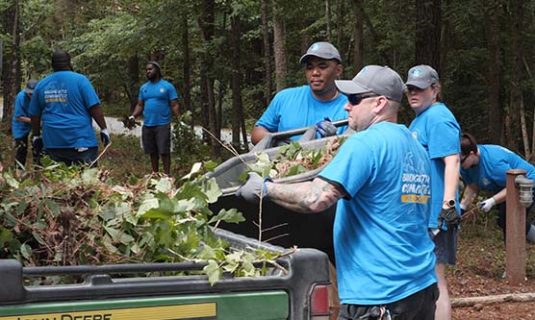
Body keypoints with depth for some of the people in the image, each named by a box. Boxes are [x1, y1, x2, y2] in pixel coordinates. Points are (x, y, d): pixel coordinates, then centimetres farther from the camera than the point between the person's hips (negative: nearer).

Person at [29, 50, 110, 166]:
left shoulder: (41, 85, 11)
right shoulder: (79, 79, -3)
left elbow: (35, 115, 14)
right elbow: (94, 107, -8)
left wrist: (36, 136, 23)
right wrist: (104, 129, -2)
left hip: (52, 141, 4)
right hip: (80, 139, -4)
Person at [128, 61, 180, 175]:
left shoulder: (167, 86, -2)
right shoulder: (144, 87, 13)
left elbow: (174, 105, -5)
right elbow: (140, 105, 14)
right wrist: (133, 116, -4)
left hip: (162, 125, -5)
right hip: (147, 125, 5)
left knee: (164, 152, -6)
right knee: (152, 152, 11)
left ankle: (166, 175, -2)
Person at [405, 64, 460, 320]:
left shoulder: (438, 118, -12)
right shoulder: (419, 118, 18)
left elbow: (452, 161, -22)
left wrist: (448, 204, -28)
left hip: (434, 215, -10)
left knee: (434, 280, -7)